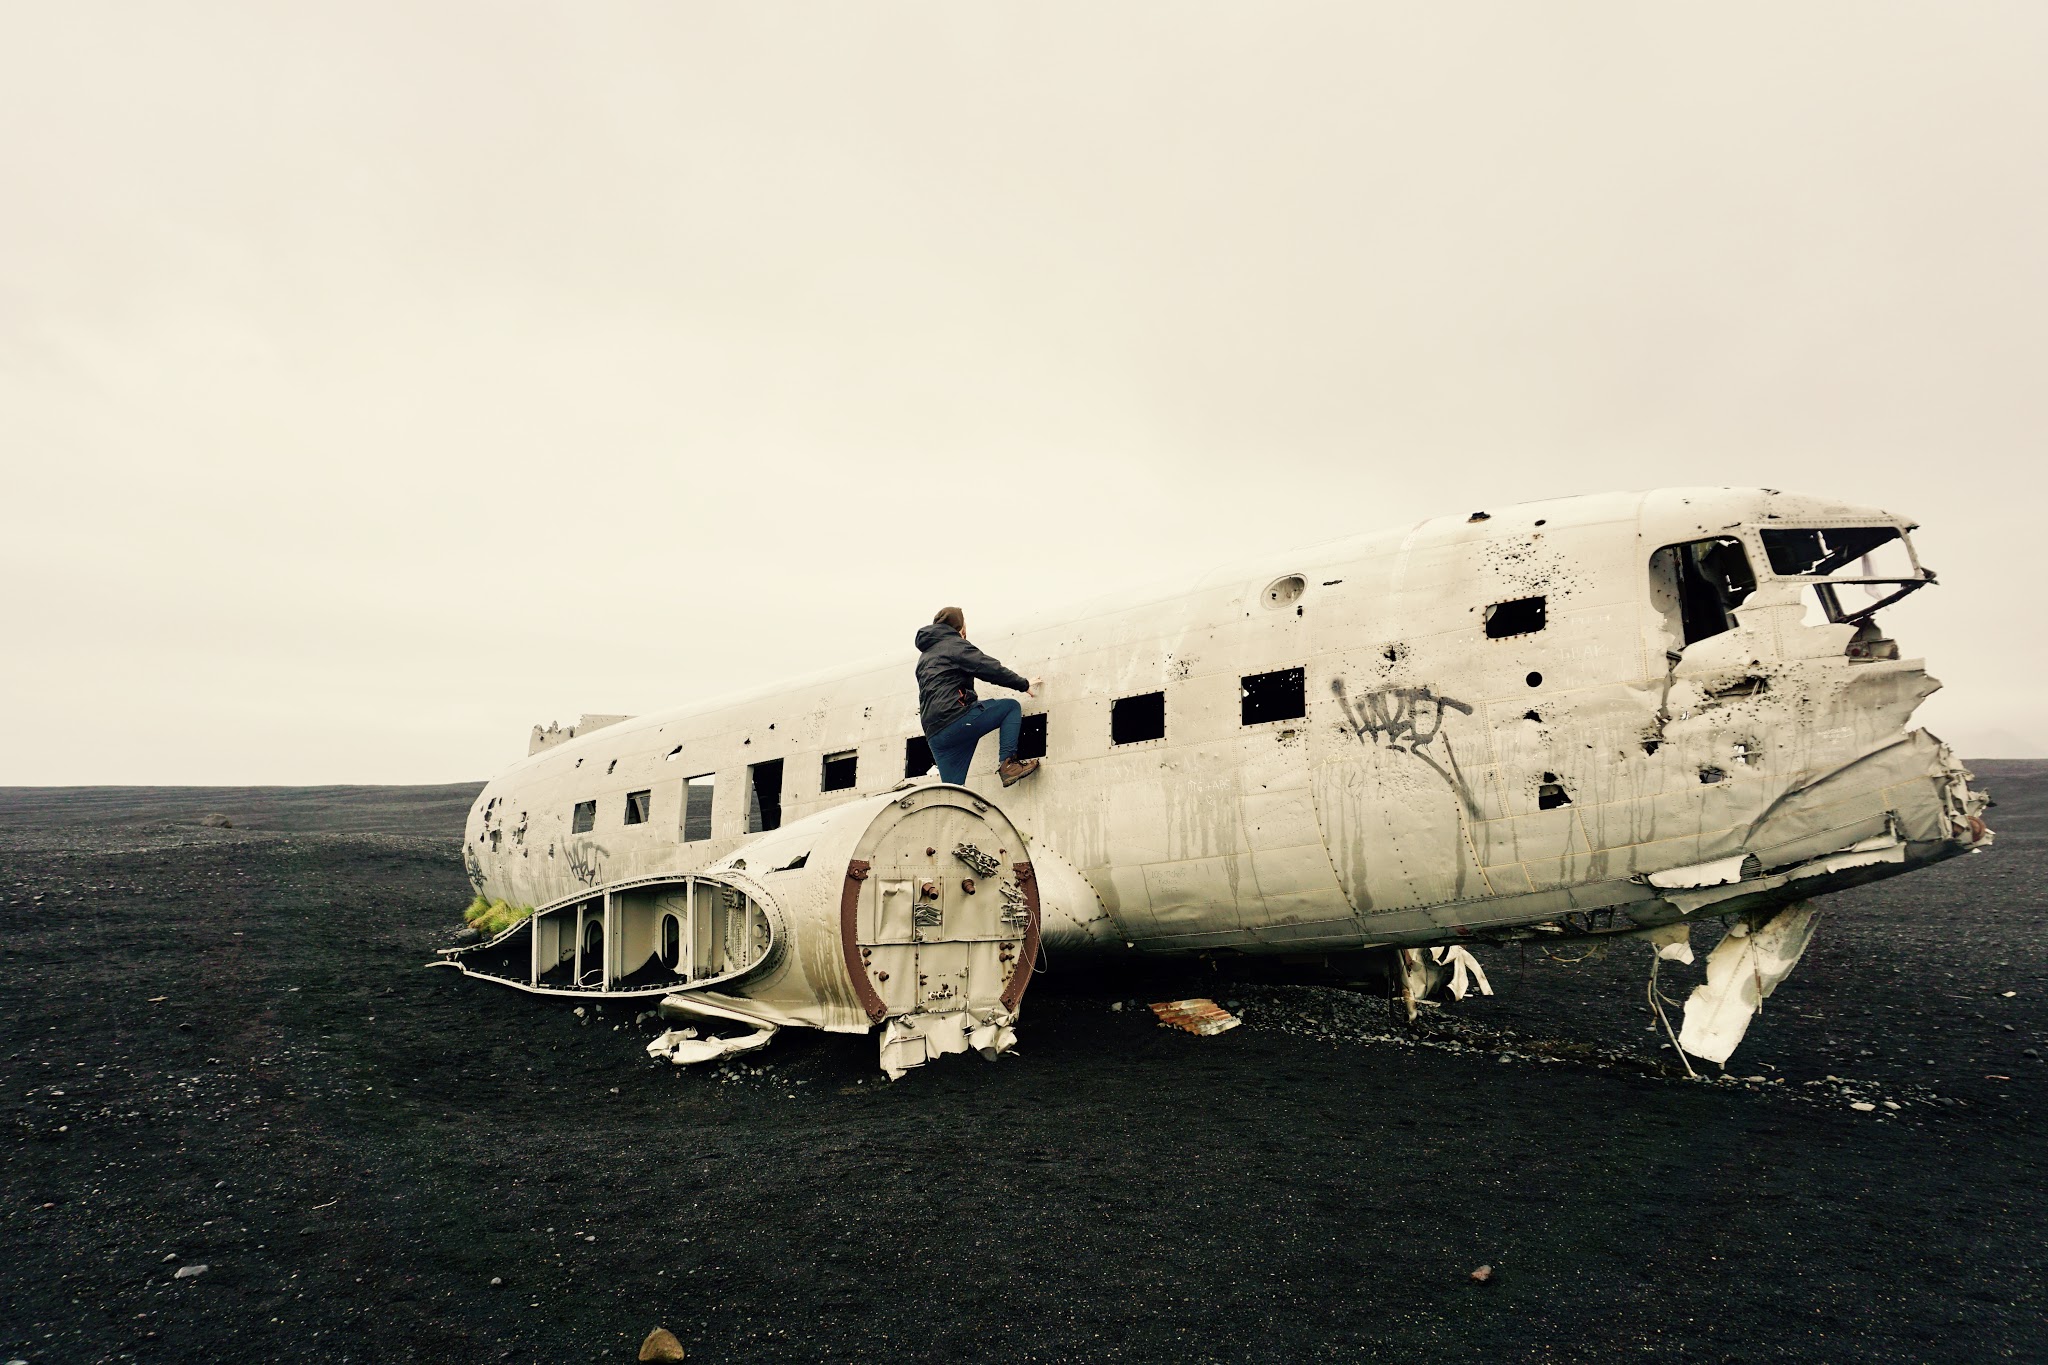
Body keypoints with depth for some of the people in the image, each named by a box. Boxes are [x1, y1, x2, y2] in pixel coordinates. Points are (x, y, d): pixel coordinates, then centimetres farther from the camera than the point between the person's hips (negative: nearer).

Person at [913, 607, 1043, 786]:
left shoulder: (924, 657, 29)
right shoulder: (954, 644, 4)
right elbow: (990, 669, -3)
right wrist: (1024, 684, 7)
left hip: (934, 734, 8)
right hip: (957, 719, -8)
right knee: (1011, 707, 8)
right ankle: (1008, 763, -7)